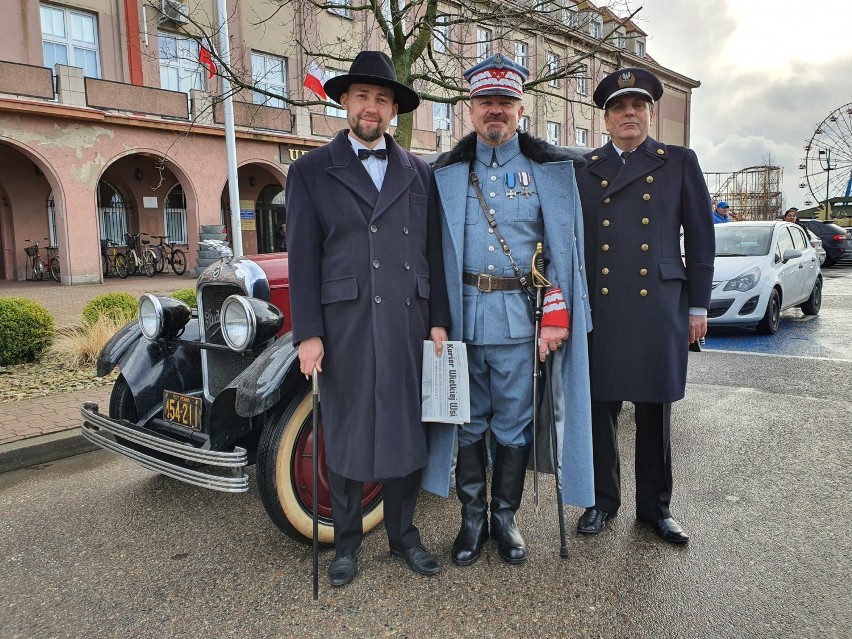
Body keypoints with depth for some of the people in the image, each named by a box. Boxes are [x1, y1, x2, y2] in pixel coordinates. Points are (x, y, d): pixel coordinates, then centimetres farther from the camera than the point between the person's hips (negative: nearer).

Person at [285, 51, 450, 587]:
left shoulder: (419, 173, 12)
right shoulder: (311, 172, 5)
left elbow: (432, 252, 10)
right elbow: (303, 257, -1)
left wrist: (438, 320, 5)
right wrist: (308, 333, -7)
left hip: (408, 324, 3)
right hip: (344, 326, -2)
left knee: (407, 429, 10)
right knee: (346, 434, 8)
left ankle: (404, 534, 29)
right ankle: (347, 542, 26)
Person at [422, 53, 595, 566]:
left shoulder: (551, 169, 5)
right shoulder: (448, 171, 11)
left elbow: (565, 249, 0)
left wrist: (556, 318, -7)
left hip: (520, 316, -1)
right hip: (462, 313, 2)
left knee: (514, 424, 6)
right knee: (469, 420, 9)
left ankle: (506, 517, 25)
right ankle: (472, 517, 25)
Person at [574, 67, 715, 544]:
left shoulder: (680, 163, 8)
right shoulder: (584, 170, 9)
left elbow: (701, 239, 6)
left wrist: (698, 307, 2)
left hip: (659, 308, 0)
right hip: (599, 309, 1)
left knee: (655, 411, 9)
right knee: (600, 409, 6)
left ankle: (655, 505, 25)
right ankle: (604, 499, 25)